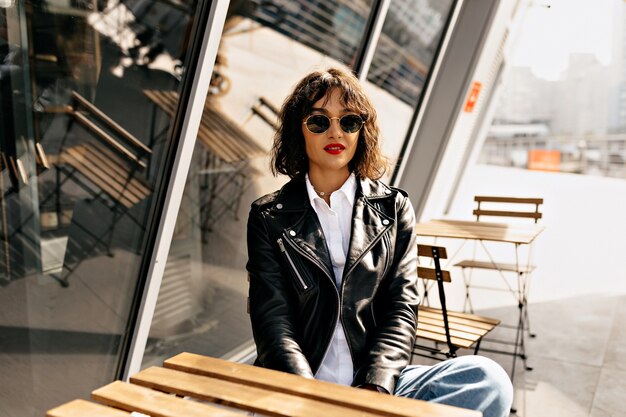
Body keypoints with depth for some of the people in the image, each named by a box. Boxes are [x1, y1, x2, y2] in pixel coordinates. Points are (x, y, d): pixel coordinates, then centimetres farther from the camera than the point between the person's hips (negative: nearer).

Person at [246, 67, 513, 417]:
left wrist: (374, 388, -14)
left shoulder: (394, 208, 10)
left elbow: (402, 308, 2)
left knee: (489, 380, -24)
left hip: (378, 386, 3)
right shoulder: (269, 217, 6)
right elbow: (273, 324, -3)